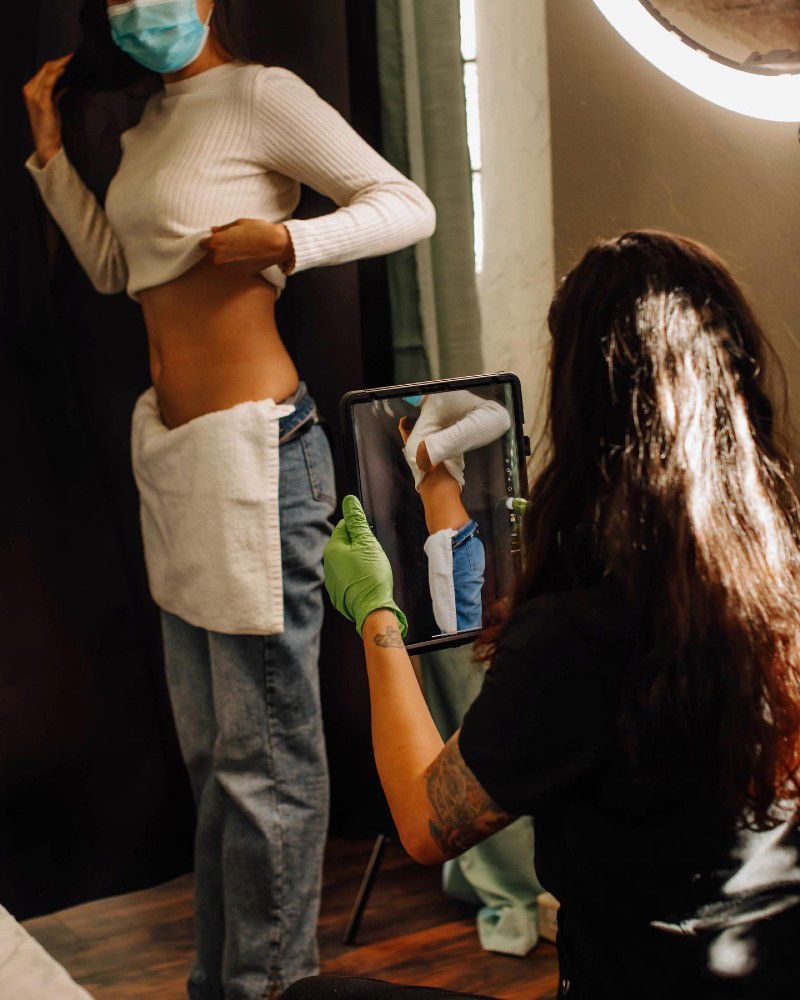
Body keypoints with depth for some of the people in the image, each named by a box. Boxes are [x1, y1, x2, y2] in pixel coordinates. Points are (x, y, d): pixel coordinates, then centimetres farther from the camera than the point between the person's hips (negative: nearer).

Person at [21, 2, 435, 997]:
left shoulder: (259, 95, -7)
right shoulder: (148, 124, 17)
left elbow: (407, 207, -9)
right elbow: (112, 267, 24)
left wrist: (283, 239, -22)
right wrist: (49, 146, 18)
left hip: (251, 445, -9)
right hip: (168, 449, 9)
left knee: (264, 754, -1)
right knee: (208, 751, 17)